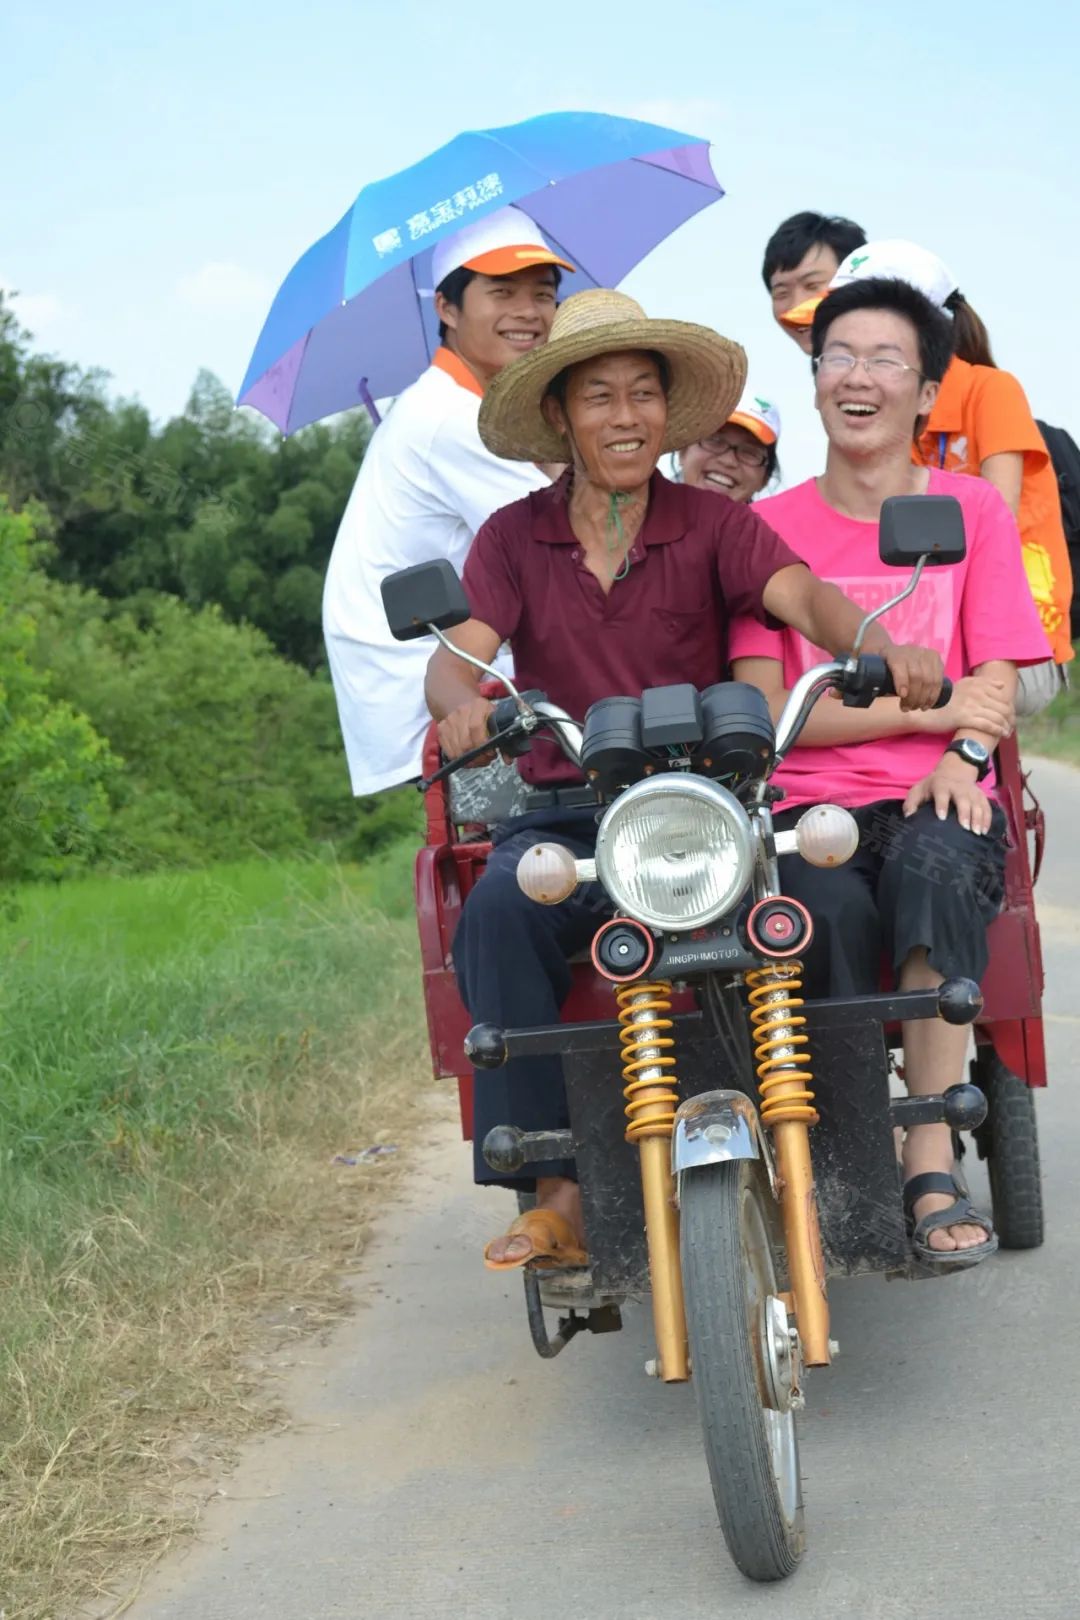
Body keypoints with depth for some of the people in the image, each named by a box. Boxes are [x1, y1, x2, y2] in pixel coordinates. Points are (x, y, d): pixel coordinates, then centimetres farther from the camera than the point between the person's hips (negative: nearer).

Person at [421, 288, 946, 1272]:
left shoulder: (713, 526, 7)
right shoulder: (514, 538, 11)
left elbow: (800, 594, -11)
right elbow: (457, 654, -3)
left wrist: (882, 646, -34)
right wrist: (463, 701, -29)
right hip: (565, 812, 1)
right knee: (499, 910, -31)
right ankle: (555, 1187, -27)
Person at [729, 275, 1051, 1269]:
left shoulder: (972, 509, 12)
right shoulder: (772, 527, 9)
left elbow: (996, 685, 6)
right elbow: (765, 711, -1)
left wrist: (962, 753, -18)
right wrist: (926, 708, -10)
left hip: (938, 798, 0)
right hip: (812, 811, 0)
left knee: (937, 864, -35)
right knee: (832, 911, -34)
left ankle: (934, 1165, -32)